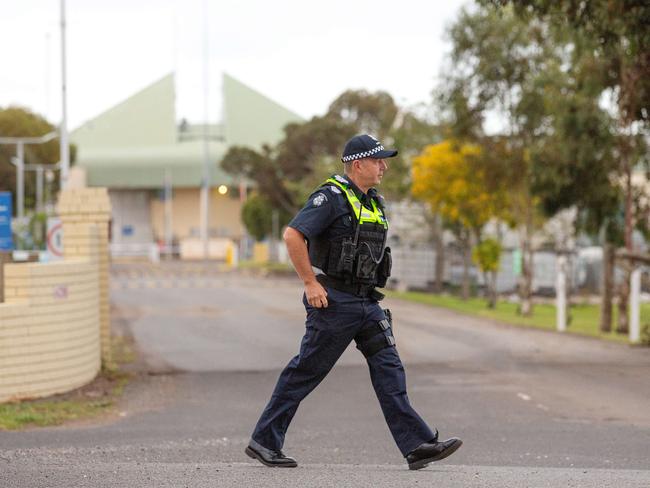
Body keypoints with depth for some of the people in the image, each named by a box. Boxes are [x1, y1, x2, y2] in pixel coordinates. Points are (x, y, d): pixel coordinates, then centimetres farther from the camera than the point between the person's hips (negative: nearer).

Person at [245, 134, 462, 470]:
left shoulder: (374, 202, 15)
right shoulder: (332, 197, -12)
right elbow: (292, 235, -20)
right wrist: (310, 282, -20)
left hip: (366, 301, 8)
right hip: (333, 302, -8)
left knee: (389, 368, -1)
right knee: (306, 372, -1)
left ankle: (417, 445, -6)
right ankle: (264, 441, 10)